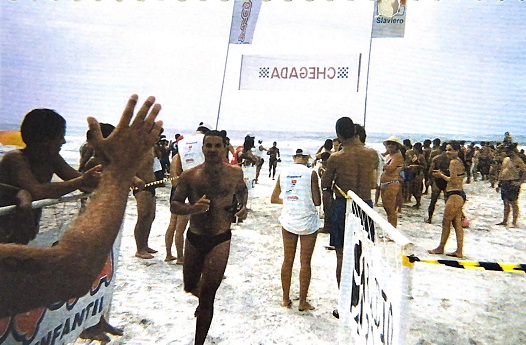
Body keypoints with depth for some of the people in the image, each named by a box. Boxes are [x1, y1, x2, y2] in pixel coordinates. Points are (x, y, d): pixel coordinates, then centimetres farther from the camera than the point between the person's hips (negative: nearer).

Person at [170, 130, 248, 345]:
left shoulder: (235, 173, -3)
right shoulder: (190, 175, -6)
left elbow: (242, 190, 19)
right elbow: (174, 205, -5)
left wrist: (242, 207, 0)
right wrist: (192, 208, -25)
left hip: (220, 240, -2)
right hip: (194, 238, 3)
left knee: (207, 297, -1)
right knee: (190, 286, 22)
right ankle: (205, 299, 58)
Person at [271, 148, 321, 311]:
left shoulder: (283, 173, 2)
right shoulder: (311, 173, -10)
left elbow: (274, 199, 8)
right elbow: (317, 202, -11)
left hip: (288, 221, 4)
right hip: (308, 222, -3)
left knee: (287, 261, 13)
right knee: (305, 262, 6)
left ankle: (285, 298, 25)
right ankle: (302, 301, 15)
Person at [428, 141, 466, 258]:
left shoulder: (454, 162, -13)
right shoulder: (459, 161, 17)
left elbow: (453, 180, -18)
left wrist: (441, 175, -4)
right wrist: (442, 174, 10)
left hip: (454, 195, -10)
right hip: (459, 195, 10)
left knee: (446, 222, 1)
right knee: (457, 224, 10)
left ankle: (440, 248, 13)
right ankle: (459, 251, 12)